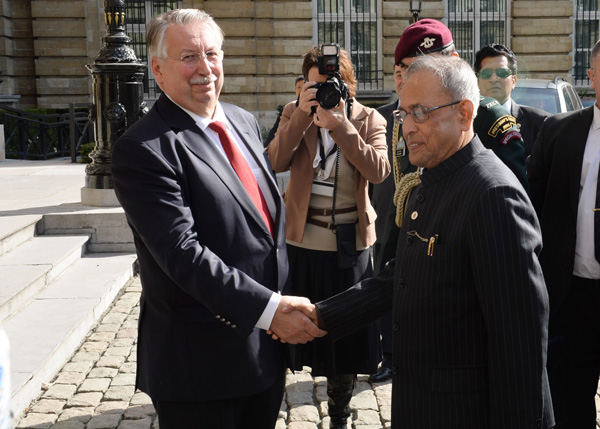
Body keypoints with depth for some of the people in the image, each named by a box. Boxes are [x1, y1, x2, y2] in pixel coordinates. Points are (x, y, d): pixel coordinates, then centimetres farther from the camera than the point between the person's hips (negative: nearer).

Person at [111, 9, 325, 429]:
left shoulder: (245, 122, 9)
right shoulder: (143, 148, -16)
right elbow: (183, 253, -23)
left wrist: (283, 305, 12)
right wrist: (268, 309, -26)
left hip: (267, 344, 7)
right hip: (201, 361, -7)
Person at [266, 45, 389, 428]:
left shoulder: (369, 120, -2)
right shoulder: (294, 113, 2)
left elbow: (378, 171, -20)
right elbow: (276, 162, -14)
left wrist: (340, 125, -25)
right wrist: (302, 113, -21)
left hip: (351, 244, -1)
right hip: (302, 241, 1)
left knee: (348, 333, 10)